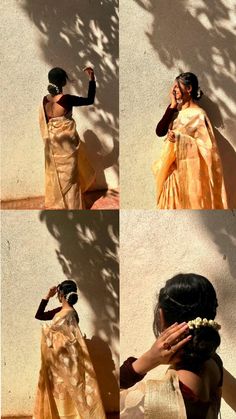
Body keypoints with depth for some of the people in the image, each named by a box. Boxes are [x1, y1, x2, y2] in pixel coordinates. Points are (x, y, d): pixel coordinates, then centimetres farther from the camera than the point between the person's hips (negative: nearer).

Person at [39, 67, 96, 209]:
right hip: (67, 142, -6)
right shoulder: (66, 99, -22)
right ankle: (71, 206, 17)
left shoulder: (45, 100, -3)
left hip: (53, 143, 6)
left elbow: (44, 123, 6)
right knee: (69, 175, 7)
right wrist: (92, 79, -9)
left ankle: (56, 205, 30)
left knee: (55, 174, 18)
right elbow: (90, 100, -12)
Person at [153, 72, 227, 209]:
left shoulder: (198, 114, -9)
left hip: (189, 170, -6)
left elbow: (206, 145, -10)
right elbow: (160, 131, -2)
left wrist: (180, 139, -19)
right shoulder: (177, 111, 10)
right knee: (173, 204, 8)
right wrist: (172, 106, -4)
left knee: (190, 204, -1)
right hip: (173, 169, 6)